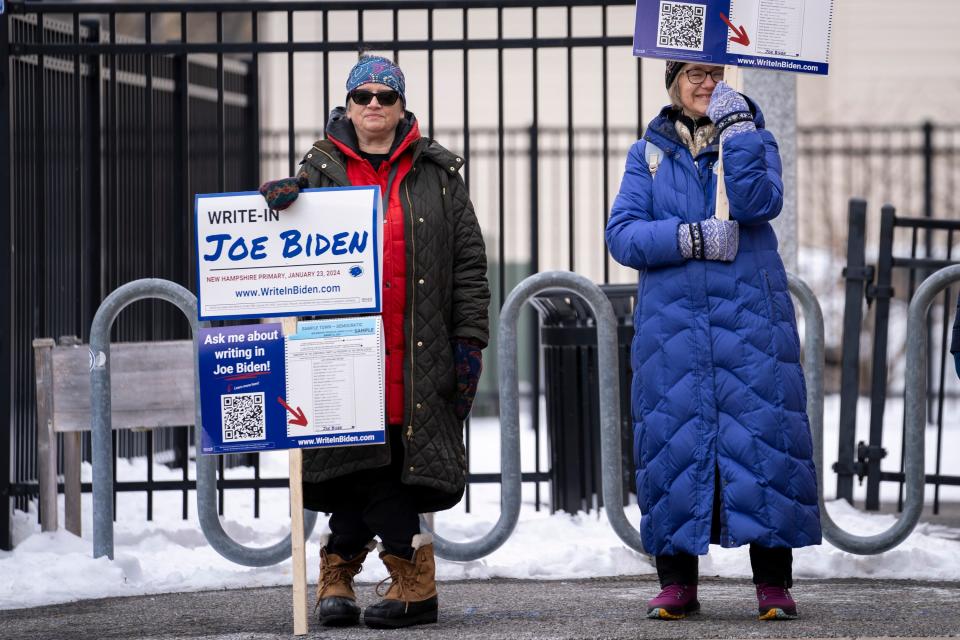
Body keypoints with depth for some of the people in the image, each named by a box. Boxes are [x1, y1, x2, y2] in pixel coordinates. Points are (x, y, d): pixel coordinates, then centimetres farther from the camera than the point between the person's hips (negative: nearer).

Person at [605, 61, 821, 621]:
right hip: (672, 319, 1)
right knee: (674, 440, -1)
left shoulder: (754, 139, 10)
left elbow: (759, 204, -11)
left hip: (749, 317, -1)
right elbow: (622, 235, 0)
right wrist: (691, 239, -13)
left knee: (762, 435, -6)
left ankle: (774, 582, -2)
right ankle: (677, 581, 8)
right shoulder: (648, 153, 12)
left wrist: (737, 130, -14)